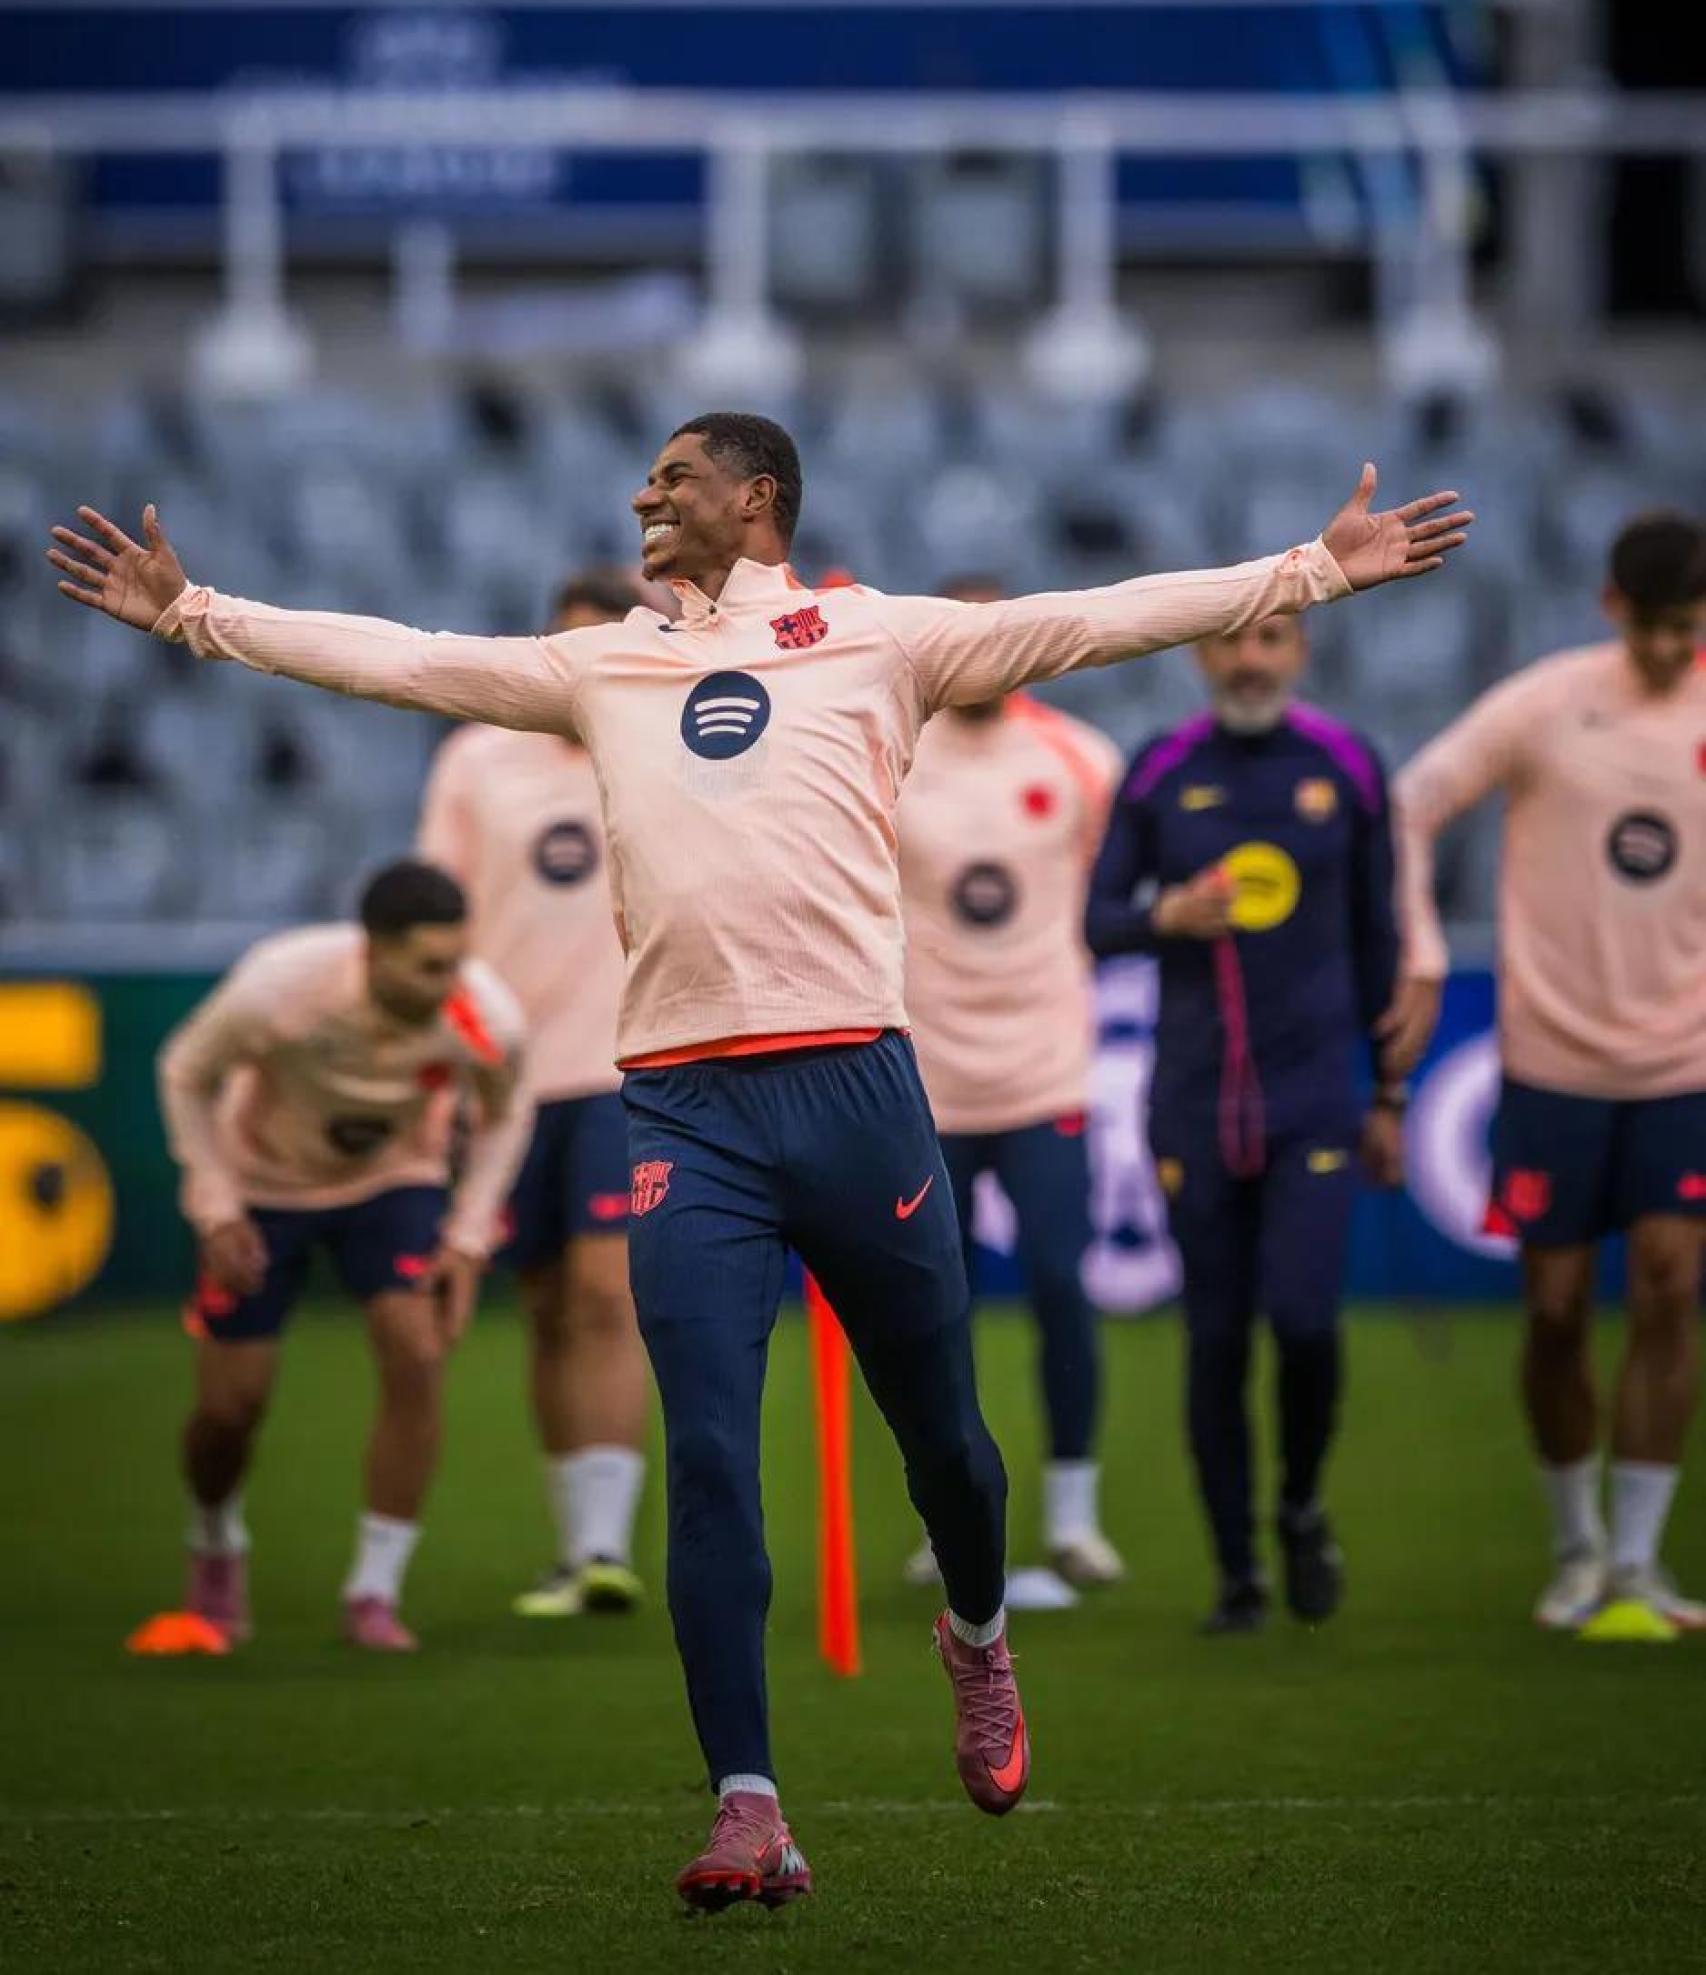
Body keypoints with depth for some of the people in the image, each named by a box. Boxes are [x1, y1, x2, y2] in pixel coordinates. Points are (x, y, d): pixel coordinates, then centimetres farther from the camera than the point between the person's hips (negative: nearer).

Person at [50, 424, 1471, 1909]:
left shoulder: (876, 638, 8)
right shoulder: (602, 665, 18)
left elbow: (1103, 620, 4)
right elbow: (392, 658, 20)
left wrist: (1316, 570, -2)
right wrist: (194, 612, 17)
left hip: (854, 1083, -2)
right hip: (684, 1107, 2)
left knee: (937, 1427, 9)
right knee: (707, 1459, -8)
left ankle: (978, 1639, 40)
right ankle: (748, 1812, -10)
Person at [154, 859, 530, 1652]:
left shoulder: (487, 1019, -29)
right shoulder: (276, 989, -36)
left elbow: (505, 1113, -3)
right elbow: (186, 1074, -14)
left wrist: (468, 1238, -9)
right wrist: (214, 1207, -18)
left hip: (394, 1183, 1)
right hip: (263, 1187, -1)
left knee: (417, 1358, -22)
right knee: (230, 1405, 0)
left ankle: (375, 1593, -8)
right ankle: (215, 1548, 35)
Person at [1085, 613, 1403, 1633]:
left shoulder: (1348, 767, 4)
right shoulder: (1160, 773, 3)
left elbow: (1377, 937, 10)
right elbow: (1099, 918, 6)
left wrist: (1390, 1093, 10)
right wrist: (1165, 915, -16)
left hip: (1316, 1098, -1)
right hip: (1195, 1103, 1)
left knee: (1305, 1320, -14)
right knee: (1216, 1342, 2)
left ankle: (1303, 1510, 15)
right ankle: (1239, 1575, 13)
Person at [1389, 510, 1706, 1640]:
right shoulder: (1546, 708, -7)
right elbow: (1413, 809, -1)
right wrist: (1421, 959, -7)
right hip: (1554, 1058, -1)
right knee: (1556, 1309, 2)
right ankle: (1576, 1542, 23)